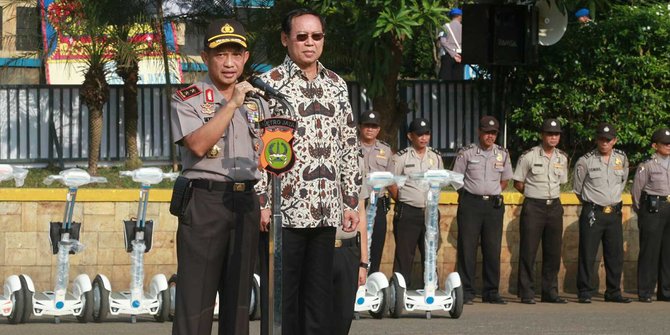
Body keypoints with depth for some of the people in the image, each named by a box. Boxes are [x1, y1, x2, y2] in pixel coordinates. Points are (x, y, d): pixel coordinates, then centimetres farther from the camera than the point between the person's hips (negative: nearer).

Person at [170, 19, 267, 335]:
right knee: (196, 294, -8)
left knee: (238, 293, 9)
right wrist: (232, 104, -17)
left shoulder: (256, 103, 16)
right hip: (205, 199, -5)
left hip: (246, 202, 5)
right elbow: (198, 144, -18)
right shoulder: (187, 99, -1)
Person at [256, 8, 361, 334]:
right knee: (283, 294, -1)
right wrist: (261, 203, -13)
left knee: (319, 294, 7)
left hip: (326, 208, 5)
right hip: (285, 206, -5)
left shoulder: (337, 85, 13)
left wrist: (351, 200, 11)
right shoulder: (270, 83, -2)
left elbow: (349, 147, 16)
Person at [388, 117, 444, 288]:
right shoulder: (400, 157, -2)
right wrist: (403, 203, 1)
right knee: (404, 255, -3)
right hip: (407, 213, -4)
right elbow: (391, 185, -1)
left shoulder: (436, 157, 11)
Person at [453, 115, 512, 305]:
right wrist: (467, 196, 1)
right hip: (470, 204, -3)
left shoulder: (502, 154, 10)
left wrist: (495, 195, 10)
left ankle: (491, 292, 10)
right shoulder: (467, 153, 0)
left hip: (494, 205, 3)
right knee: (467, 247, -4)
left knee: (493, 249, 3)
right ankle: (466, 292, -1)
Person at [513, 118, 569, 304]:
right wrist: (534, 194, 3)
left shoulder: (562, 158, 9)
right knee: (528, 251, -5)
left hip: (554, 206, 5)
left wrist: (551, 196, 11)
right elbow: (518, 183, 2)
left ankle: (550, 292, 13)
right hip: (533, 207, -5)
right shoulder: (529, 157, -5)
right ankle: (527, 294, -1)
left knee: (553, 252, 6)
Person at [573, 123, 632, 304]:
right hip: (592, 213, -4)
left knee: (615, 255, 7)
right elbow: (577, 188, 6)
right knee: (587, 255, -4)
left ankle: (613, 292, 16)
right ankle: (584, 293, 2)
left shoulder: (622, 158, 6)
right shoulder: (585, 161, -5)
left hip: (614, 212, 4)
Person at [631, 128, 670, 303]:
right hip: (653, 209, -5)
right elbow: (636, 191, -1)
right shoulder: (647, 166, -3)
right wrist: (642, 212, 5)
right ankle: (645, 293, 0)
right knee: (649, 251, -4)